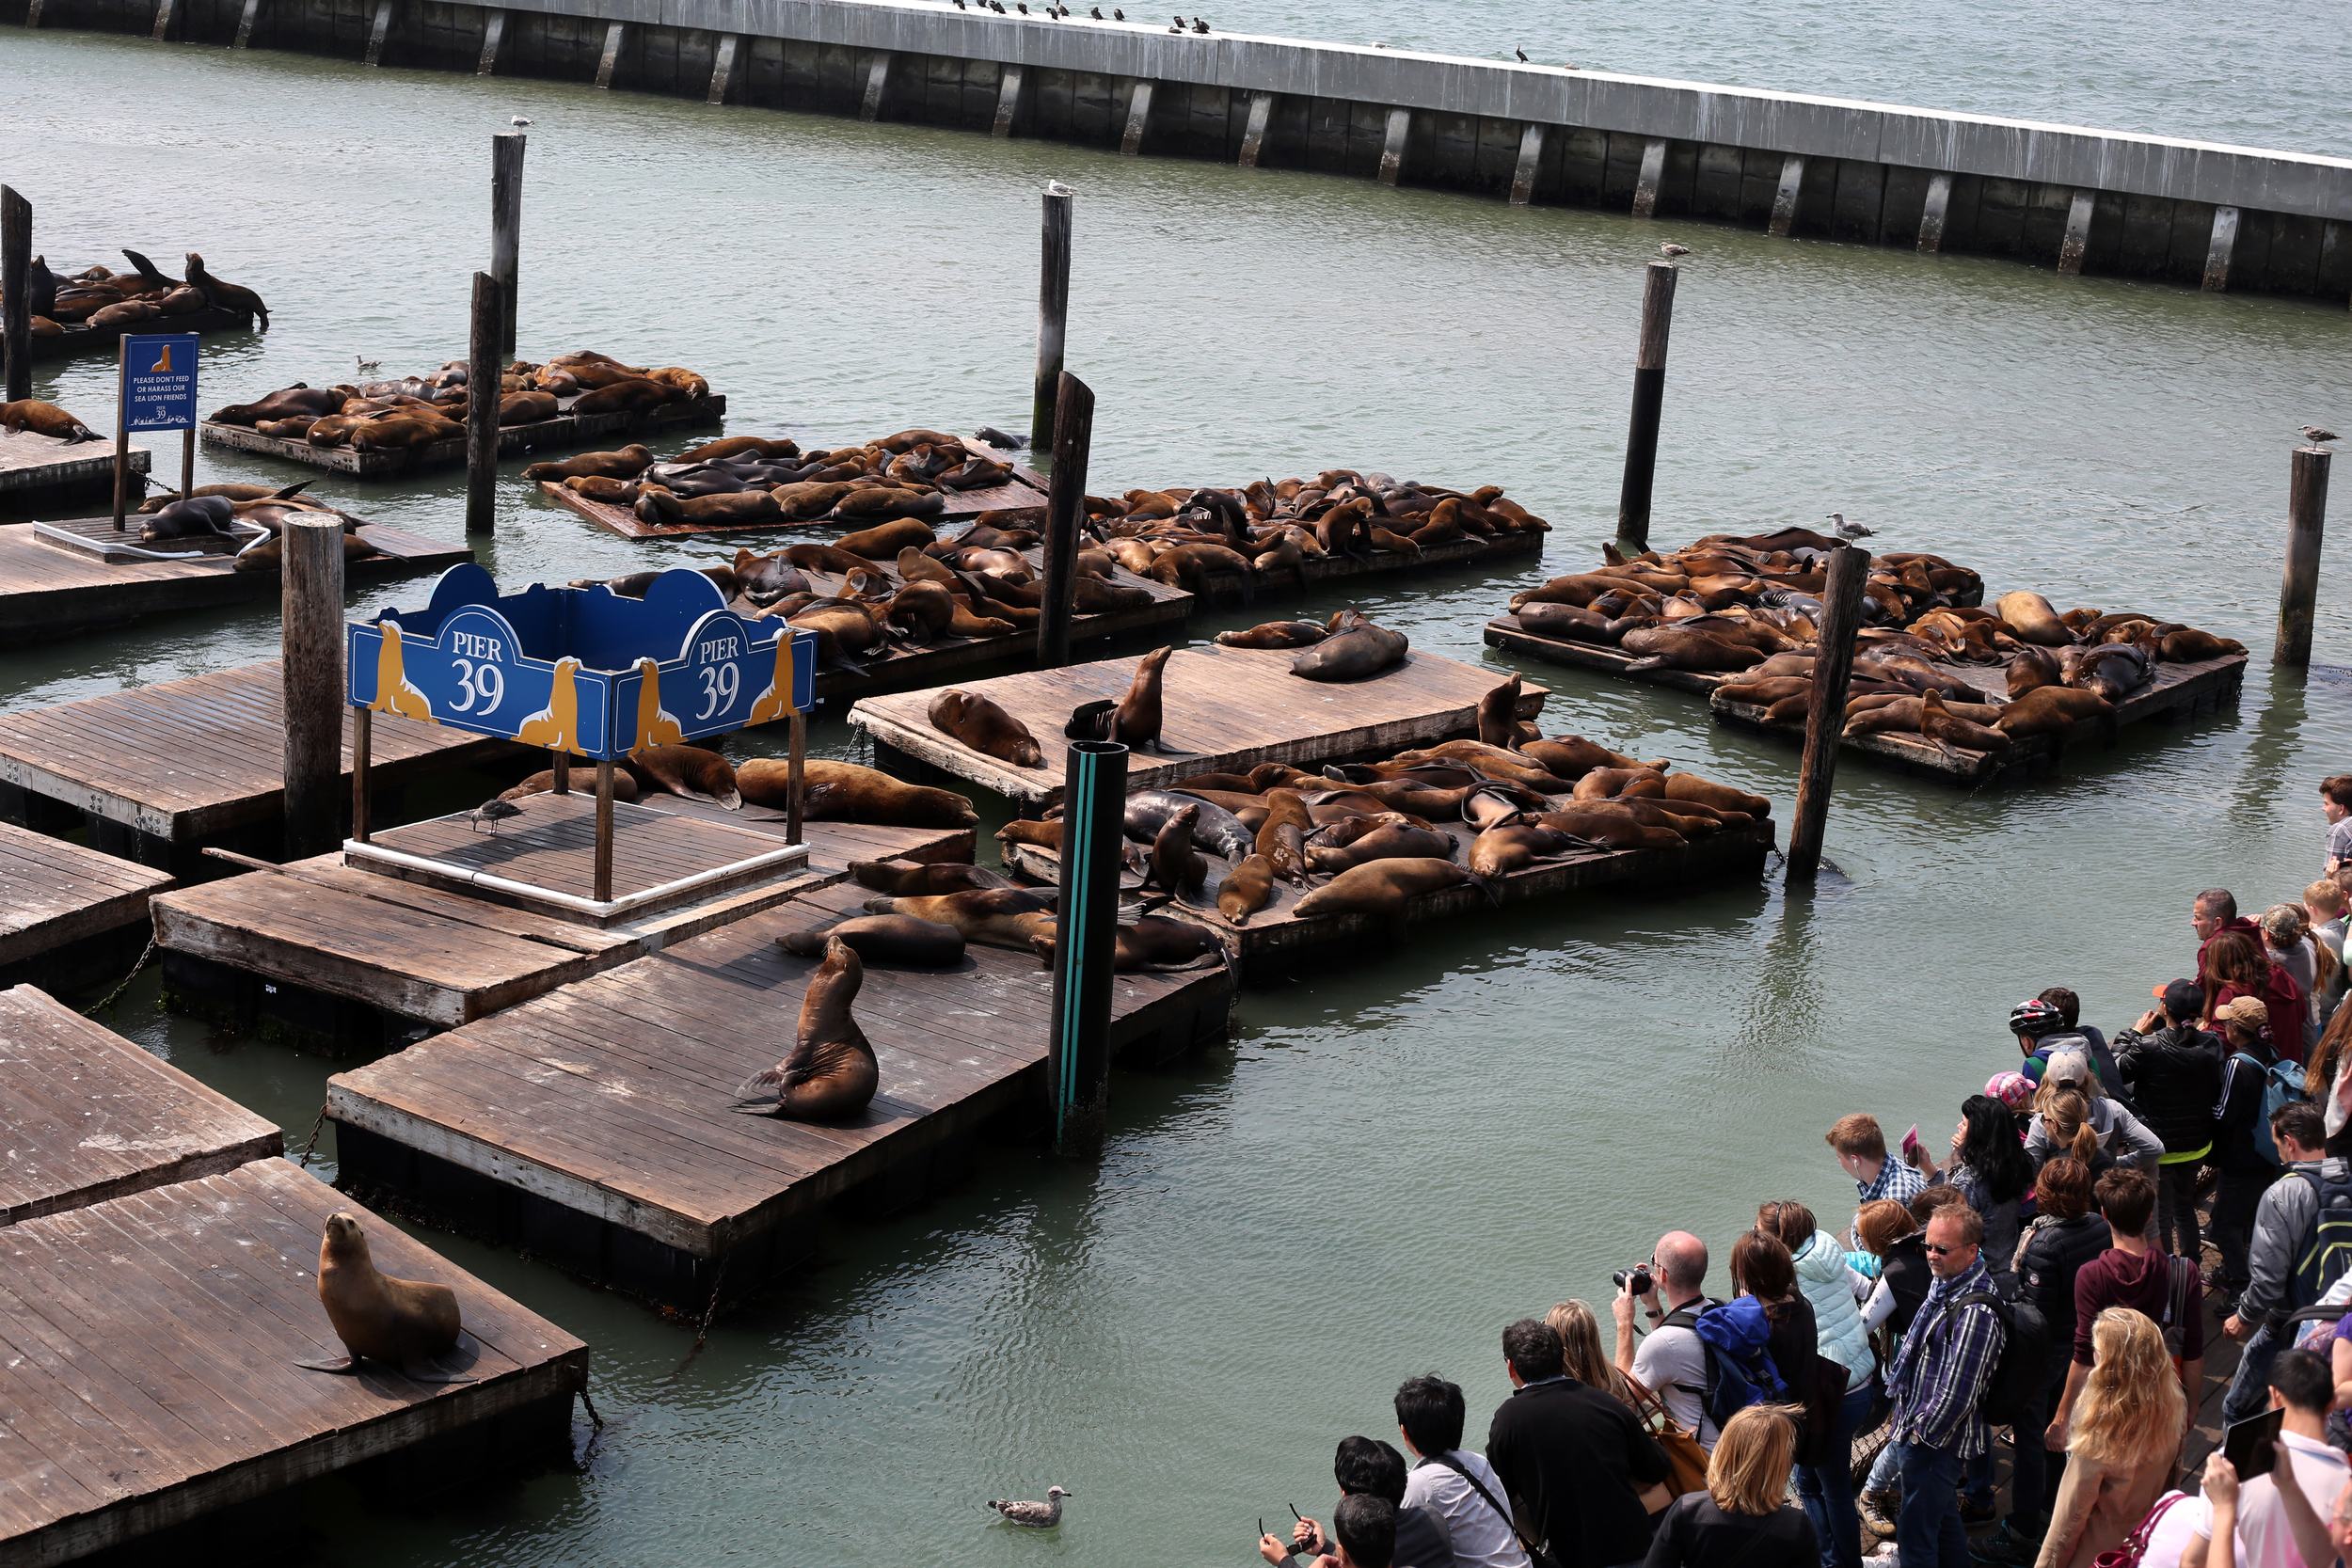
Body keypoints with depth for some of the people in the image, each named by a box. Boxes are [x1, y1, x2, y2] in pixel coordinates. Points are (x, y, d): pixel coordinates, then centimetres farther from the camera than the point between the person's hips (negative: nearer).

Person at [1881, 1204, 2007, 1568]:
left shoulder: (1975, 1313, -26)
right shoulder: (1946, 1284, 5)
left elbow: (1957, 1391, -25)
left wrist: (1922, 1433, -13)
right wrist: (1903, 1411, 19)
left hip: (1934, 1442, -10)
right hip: (1918, 1430, 10)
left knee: (1915, 1536, -3)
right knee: (1944, 1522, 24)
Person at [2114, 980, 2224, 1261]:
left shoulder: (2148, 1048, -26)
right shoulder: (2210, 1045, -11)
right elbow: (2215, 1092, 6)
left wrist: (2134, 1033, -1)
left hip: (2158, 1148, -5)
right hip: (2198, 1143, 5)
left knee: (2160, 1214, 8)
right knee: (2185, 1206, 24)